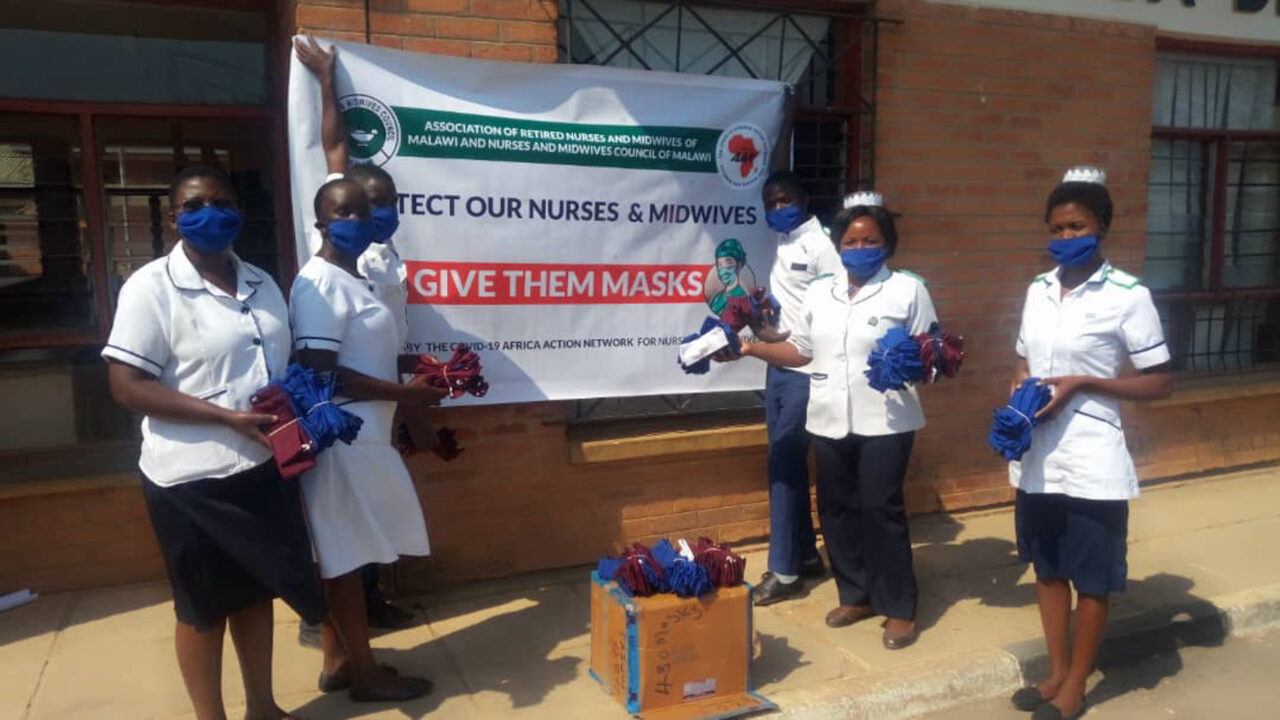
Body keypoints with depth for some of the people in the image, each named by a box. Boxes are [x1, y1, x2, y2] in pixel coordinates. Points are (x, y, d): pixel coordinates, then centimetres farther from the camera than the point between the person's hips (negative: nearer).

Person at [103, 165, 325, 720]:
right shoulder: (151, 286, -12)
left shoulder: (261, 284, 8)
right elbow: (126, 385, -17)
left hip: (264, 467, 6)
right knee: (203, 606, 9)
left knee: (258, 589, 18)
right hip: (193, 478, -6)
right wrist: (229, 417, -23)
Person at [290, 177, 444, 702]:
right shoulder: (320, 284, -15)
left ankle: (338, 661, 27)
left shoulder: (353, 280, 15)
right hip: (342, 438, -10)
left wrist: (414, 386, 14)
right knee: (345, 558, 1)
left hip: (361, 436, 10)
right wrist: (404, 393, -19)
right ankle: (364, 674, 13)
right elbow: (320, 372, -22)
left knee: (340, 556, 15)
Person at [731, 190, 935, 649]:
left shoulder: (908, 289, 0)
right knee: (836, 509, 10)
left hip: (885, 421, -5)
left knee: (881, 510, -4)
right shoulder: (819, 293, 12)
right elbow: (800, 351, 15)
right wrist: (753, 349, 4)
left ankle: (899, 609, 11)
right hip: (829, 421, 5)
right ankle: (856, 595, 27)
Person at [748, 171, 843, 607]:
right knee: (788, 465, 12)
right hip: (779, 367, 8)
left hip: (807, 371, -8)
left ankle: (784, 572, 2)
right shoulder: (780, 244, 15)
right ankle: (807, 555, 25)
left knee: (784, 466, -7)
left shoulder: (821, 244, -9)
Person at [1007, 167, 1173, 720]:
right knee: (1047, 566, 17)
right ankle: (1056, 671, 33)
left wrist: (1079, 384, -19)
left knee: (1092, 577, 9)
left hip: (1091, 461, -6)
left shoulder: (1128, 295, -11)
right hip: (1037, 457, 6)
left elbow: (1160, 383, -9)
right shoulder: (1038, 289, 6)